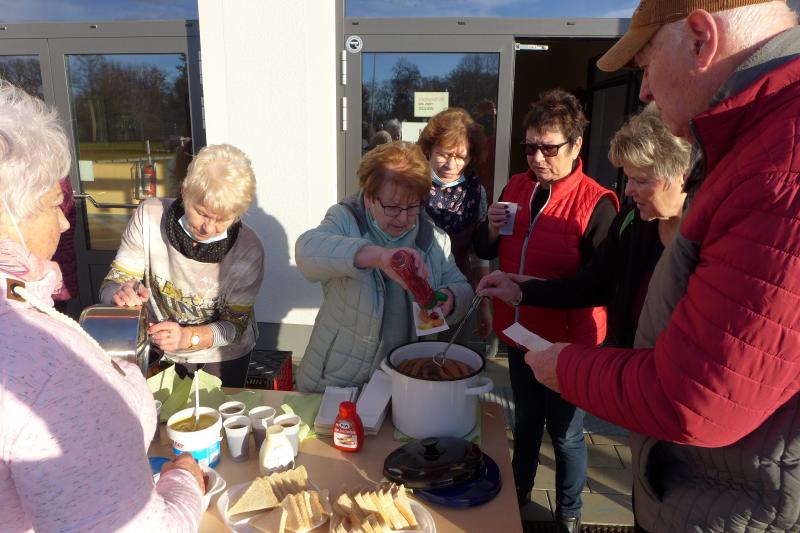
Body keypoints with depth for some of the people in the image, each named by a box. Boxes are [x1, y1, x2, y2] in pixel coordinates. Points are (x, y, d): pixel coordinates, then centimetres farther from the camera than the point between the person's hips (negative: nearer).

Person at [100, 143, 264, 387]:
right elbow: (110, 287, -13)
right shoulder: (150, 215, -18)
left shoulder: (248, 249, -23)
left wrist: (189, 337, -33)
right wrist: (123, 293, -36)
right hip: (161, 352, 1)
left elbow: (235, 325, -15)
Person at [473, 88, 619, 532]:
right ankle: (519, 492, 48)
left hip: (565, 343, -5)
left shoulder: (596, 203, -17)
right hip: (519, 332, 5)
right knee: (525, 420, 24)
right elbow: (486, 251, 8)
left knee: (565, 432, 13)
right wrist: (492, 229, -12)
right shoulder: (517, 187, 1)